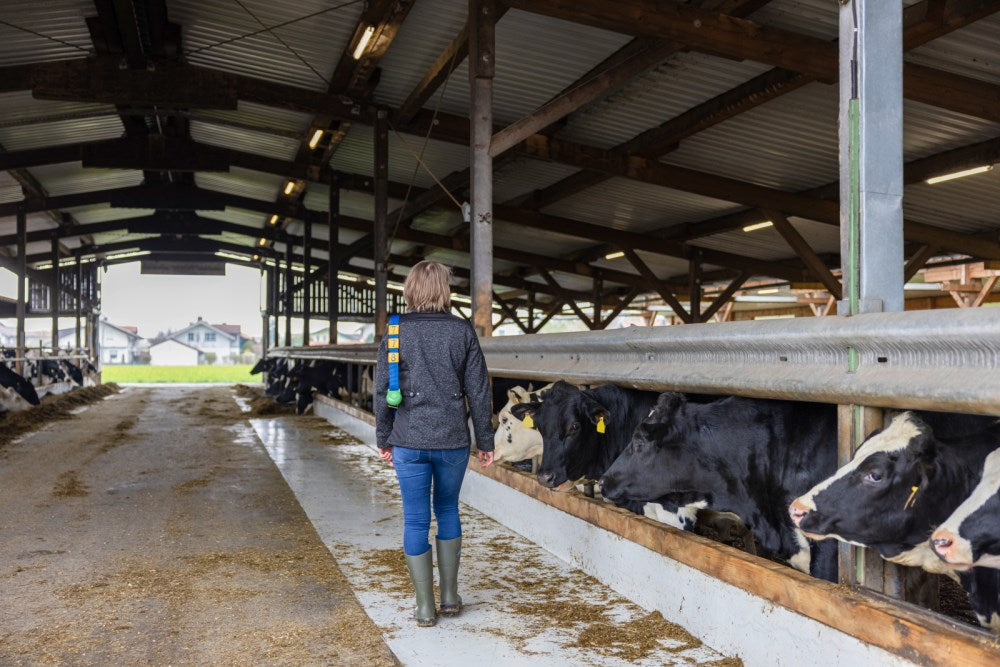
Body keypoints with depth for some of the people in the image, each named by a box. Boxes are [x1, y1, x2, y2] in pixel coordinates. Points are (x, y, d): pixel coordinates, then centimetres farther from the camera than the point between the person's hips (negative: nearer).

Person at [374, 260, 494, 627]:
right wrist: (485, 440, 7)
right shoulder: (462, 331, -3)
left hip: (408, 442, -1)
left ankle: (425, 607, 14)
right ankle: (450, 596, 26)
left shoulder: (395, 332, -3)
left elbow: (382, 392, 0)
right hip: (453, 440, 1)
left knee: (416, 520, 7)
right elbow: (478, 391, -1)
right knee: (448, 511, 19)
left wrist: (383, 439, 11)